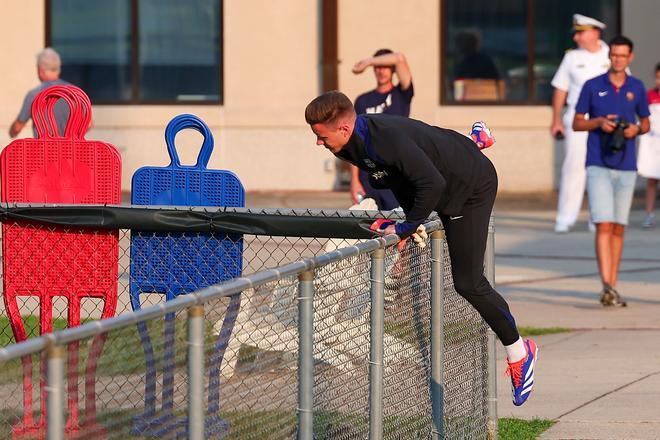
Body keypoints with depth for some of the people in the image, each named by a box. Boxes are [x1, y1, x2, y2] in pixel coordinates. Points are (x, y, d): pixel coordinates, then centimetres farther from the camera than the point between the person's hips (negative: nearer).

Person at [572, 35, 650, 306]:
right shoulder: (592, 86, 0)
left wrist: (636, 129, -7)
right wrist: (599, 122, -14)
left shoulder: (636, 88, 6)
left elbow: (646, 123, 16)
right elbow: (576, 123, 5)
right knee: (604, 225, -13)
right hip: (598, 166, -3)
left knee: (618, 228, 8)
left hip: (626, 167, 3)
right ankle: (606, 287, -20)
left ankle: (613, 287, 16)